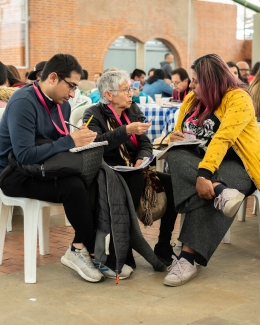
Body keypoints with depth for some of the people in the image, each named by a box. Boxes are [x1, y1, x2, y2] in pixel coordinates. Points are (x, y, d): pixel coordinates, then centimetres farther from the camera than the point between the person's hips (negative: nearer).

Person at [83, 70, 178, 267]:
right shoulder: (94, 115, -2)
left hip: (134, 172, 6)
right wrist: (127, 130, -28)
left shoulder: (133, 110, 15)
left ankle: (163, 248, -12)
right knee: (136, 182, -36)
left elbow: (145, 143, 9)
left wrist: (141, 159, -12)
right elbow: (97, 143, -22)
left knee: (171, 183, -19)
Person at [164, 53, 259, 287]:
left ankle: (187, 257, -37)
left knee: (206, 194, -36)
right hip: (201, 160, 7)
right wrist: (175, 137, -7)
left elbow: (222, 139, -27)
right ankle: (221, 192, -46)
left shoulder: (238, 98, -13)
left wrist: (204, 174, -38)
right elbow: (178, 133, 19)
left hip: (237, 163, -6)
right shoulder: (192, 99, 9)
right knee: (176, 155, -27)